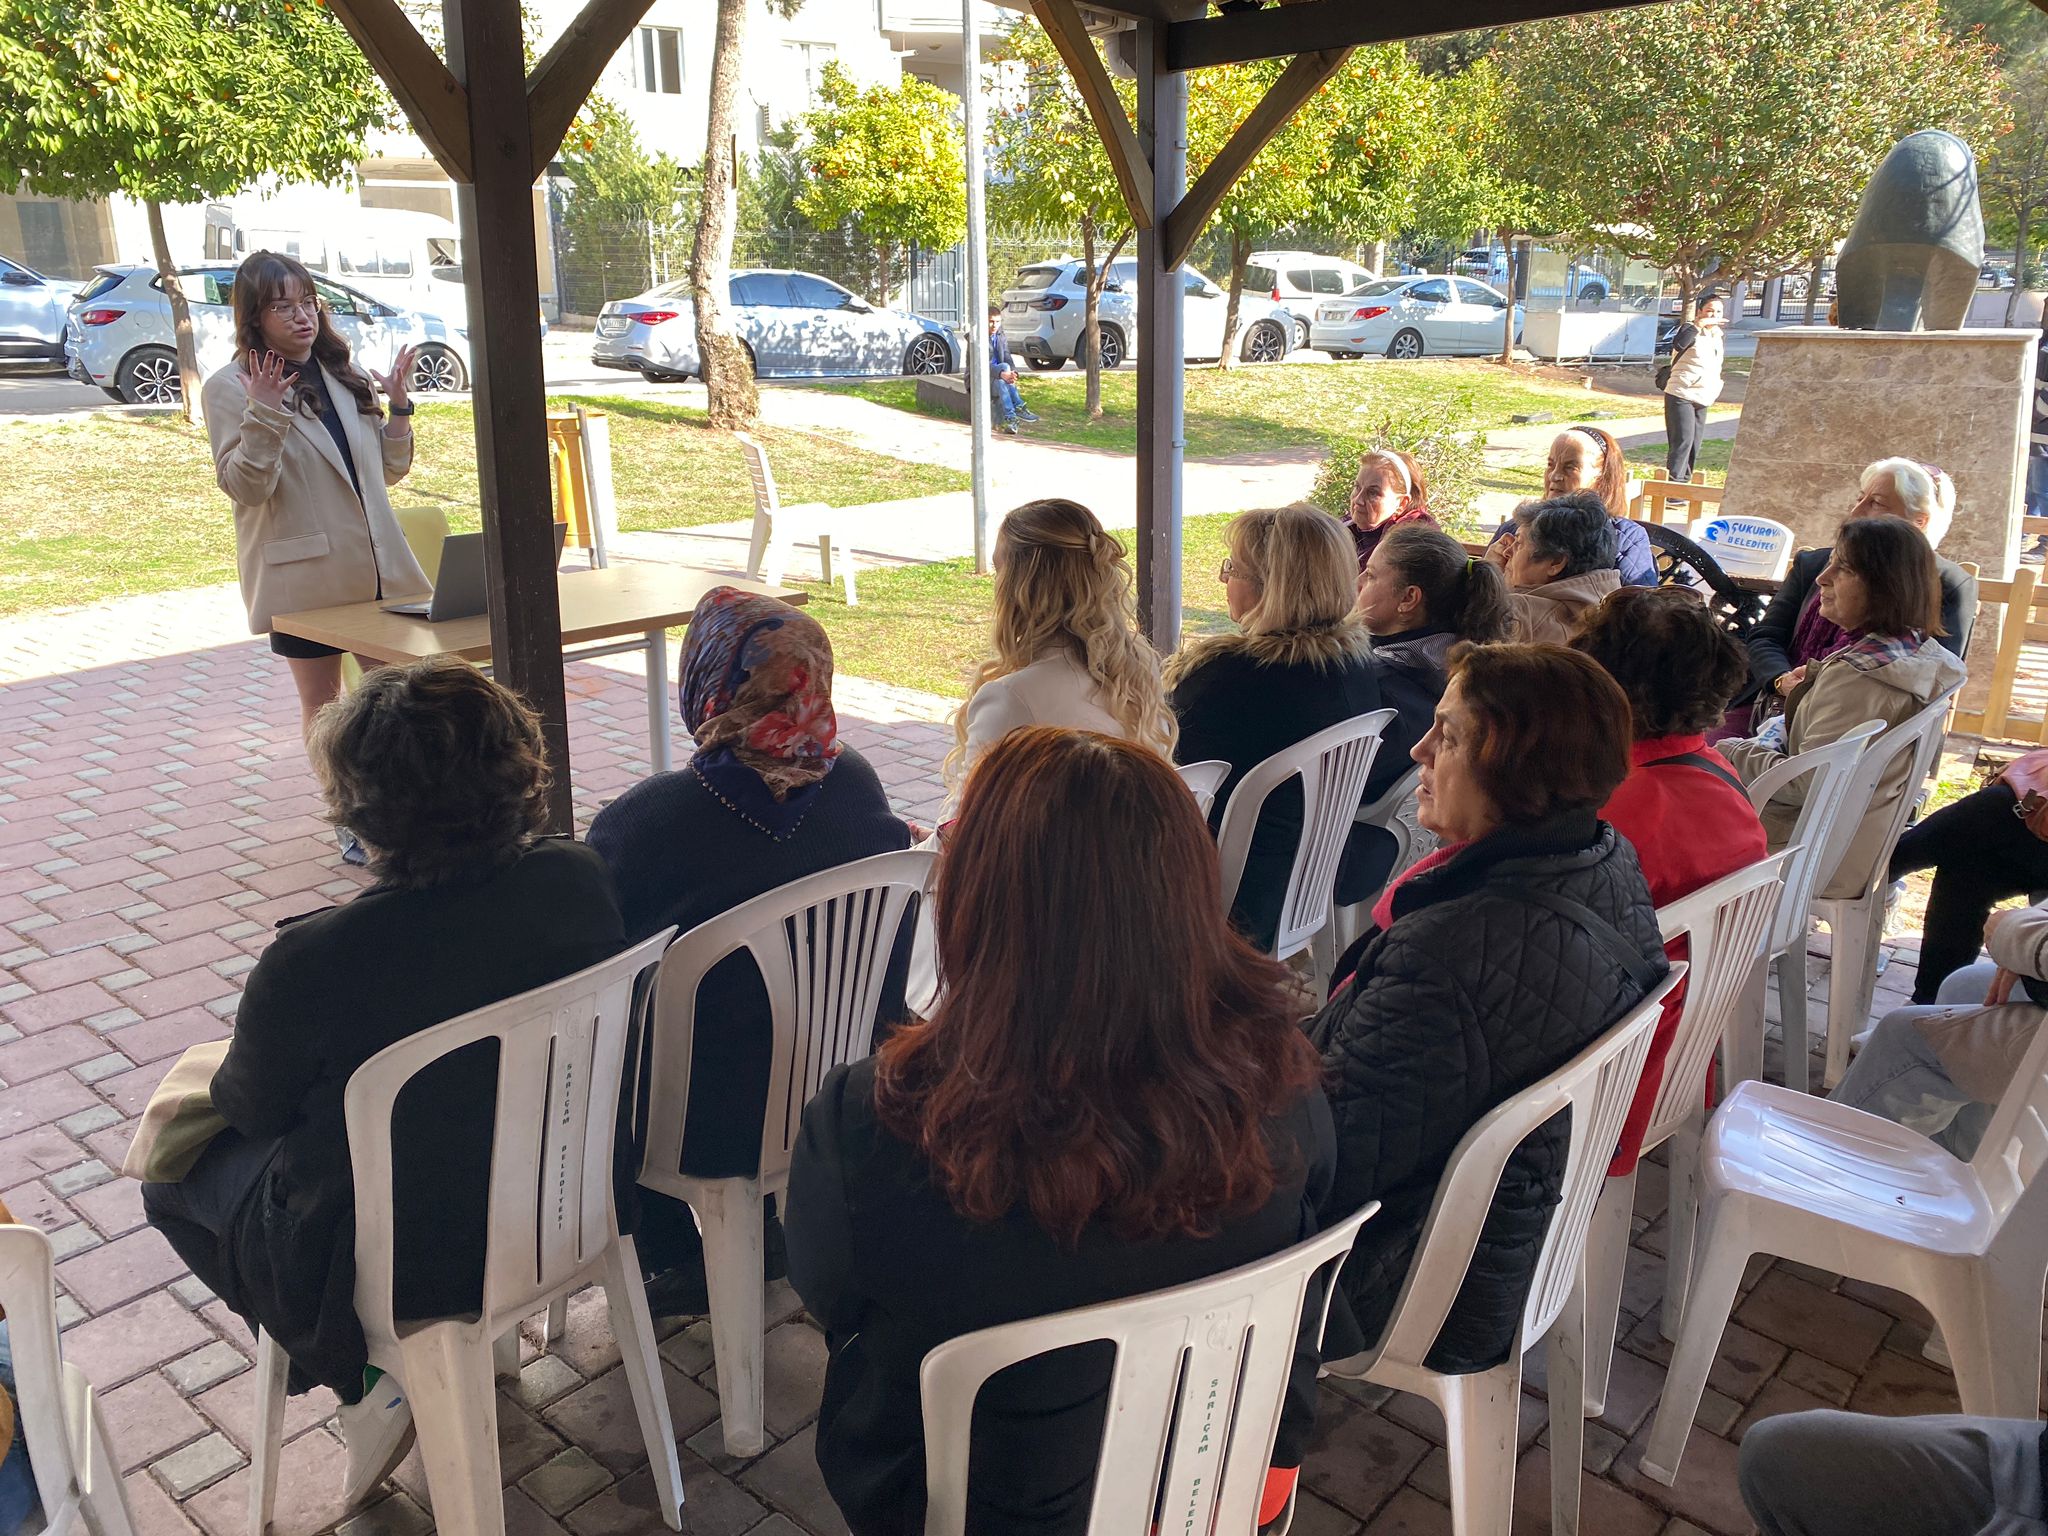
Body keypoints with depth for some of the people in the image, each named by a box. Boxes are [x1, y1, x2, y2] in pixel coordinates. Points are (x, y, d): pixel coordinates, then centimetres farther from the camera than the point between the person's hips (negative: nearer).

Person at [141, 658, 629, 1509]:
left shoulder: (312, 965, -32)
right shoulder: (579, 879, -18)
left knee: (176, 1177, 22)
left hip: (389, 1261, -5)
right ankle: (481, 1321, 31)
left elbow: (250, 1108, -10)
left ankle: (362, 1374, 16)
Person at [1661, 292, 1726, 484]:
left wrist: (1716, 383, 13)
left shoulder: (1721, 338, 15)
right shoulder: (1691, 331, -7)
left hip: (1702, 399, 8)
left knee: (1694, 445, 8)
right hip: (1680, 396, -8)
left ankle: (1683, 483, 16)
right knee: (1683, 441, -15)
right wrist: (1700, 324, -36)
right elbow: (1678, 344, -31)